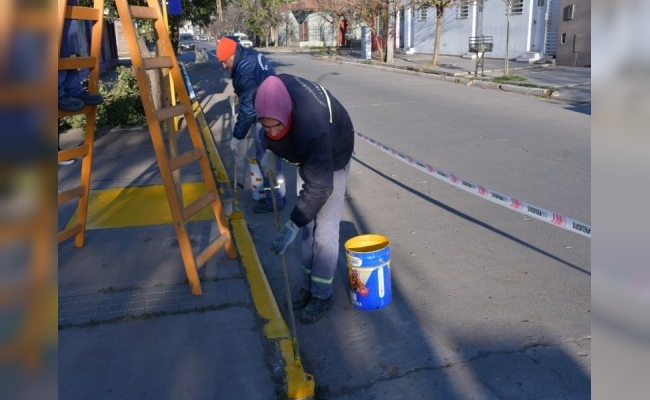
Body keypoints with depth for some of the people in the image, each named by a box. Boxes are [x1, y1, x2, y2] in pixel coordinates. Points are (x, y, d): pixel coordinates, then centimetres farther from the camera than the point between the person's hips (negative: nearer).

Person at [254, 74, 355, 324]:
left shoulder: (313, 126, -45)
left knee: (324, 229, -7)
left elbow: (320, 186, -38)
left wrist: (292, 225, -36)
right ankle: (308, 284, 24)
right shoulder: (272, 94, -27)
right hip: (306, 156, 7)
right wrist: (270, 151, -3)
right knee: (307, 225, 11)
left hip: (332, 157, -6)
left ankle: (322, 294, 9)